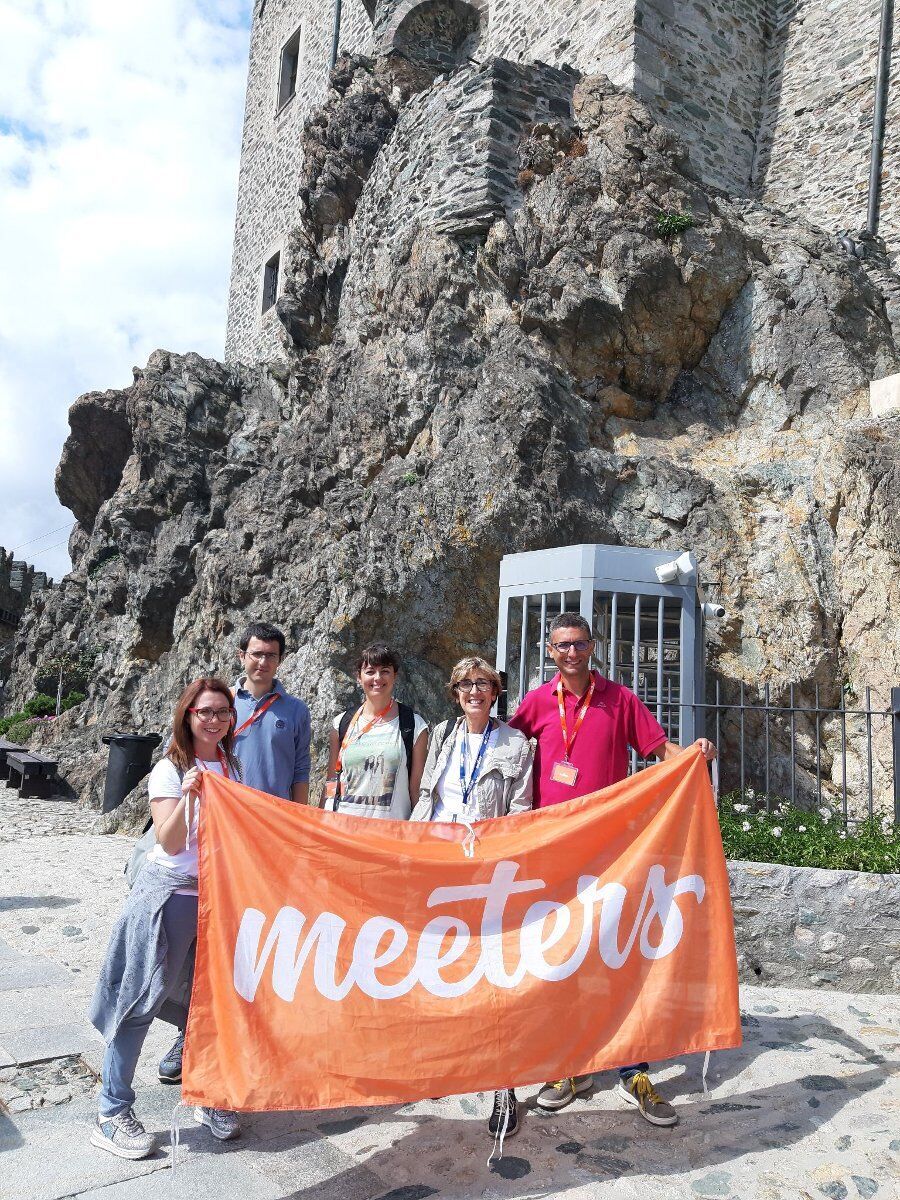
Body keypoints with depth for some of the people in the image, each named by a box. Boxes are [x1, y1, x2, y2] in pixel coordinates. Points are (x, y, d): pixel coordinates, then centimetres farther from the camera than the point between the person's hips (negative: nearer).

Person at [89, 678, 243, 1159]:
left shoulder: (231, 767, 6)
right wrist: (188, 796, -31)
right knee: (145, 998, 0)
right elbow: (170, 843, -18)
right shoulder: (170, 771, -10)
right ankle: (112, 1114, 13)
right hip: (171, 895, -5)